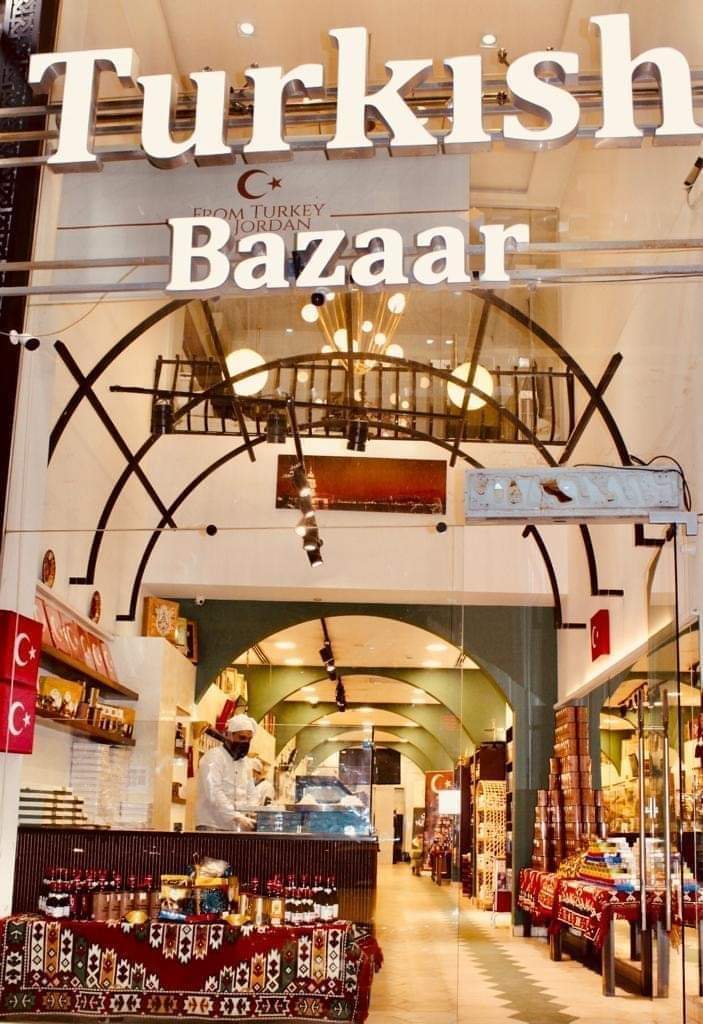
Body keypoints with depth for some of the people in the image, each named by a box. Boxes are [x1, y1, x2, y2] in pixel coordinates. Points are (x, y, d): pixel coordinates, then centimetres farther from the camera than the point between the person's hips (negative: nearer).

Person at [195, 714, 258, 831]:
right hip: (212, 826, -7)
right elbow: (214, 794, -20)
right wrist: (237, 817, -30)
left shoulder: (245, 762, 16)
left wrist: (253, 817, -5)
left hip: (235, 828, 7)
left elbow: (251, 794, 15)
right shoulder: (213, 758, -8)